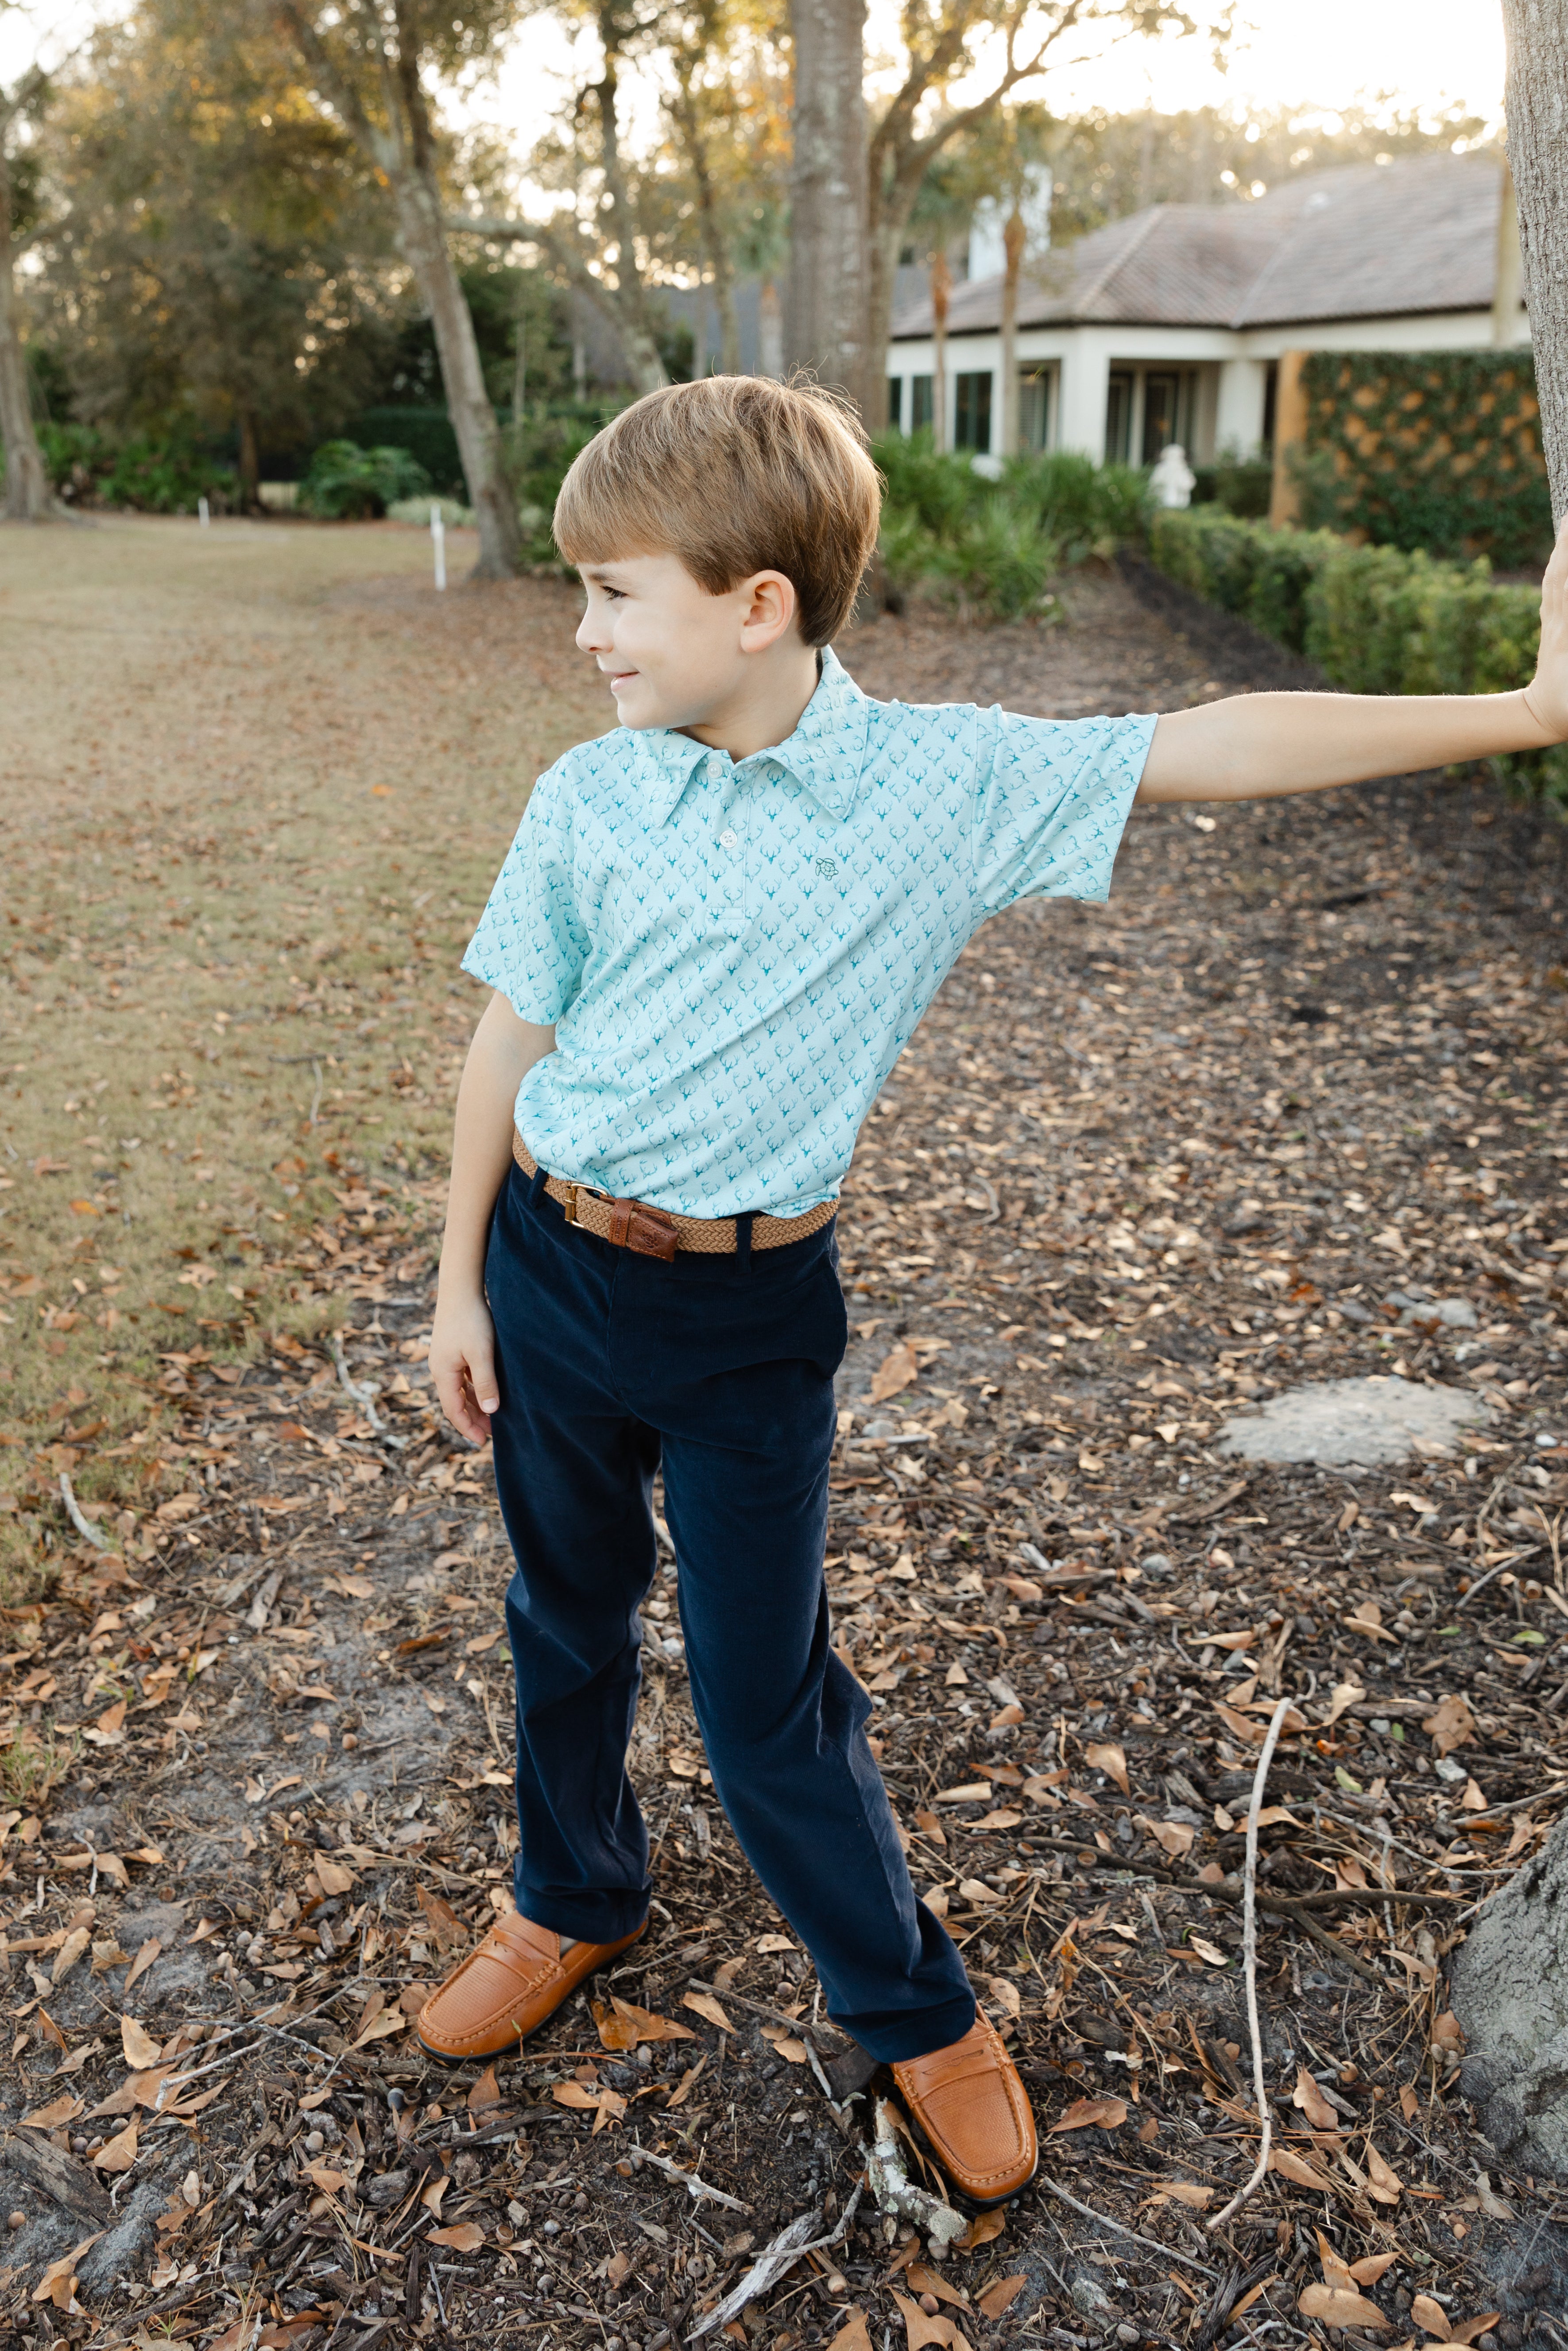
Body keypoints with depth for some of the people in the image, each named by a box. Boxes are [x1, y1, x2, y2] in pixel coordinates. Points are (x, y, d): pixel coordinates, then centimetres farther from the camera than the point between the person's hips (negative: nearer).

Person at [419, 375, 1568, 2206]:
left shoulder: (945, 781, -11)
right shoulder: (588, 801, -5)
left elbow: (1207, 752, -11)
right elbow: (512, 1041, 2)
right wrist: (460, 1285, 5)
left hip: (752, 1310, -3)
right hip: (549, 1265, 3)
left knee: (763, 1694, 5)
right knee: (565, 1616, 20)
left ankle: (916, 2010, 31)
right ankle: (575, 1902, 48)